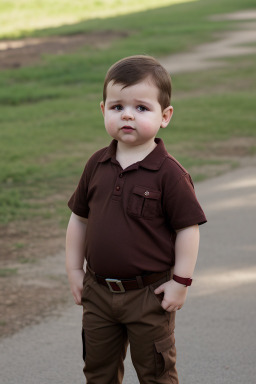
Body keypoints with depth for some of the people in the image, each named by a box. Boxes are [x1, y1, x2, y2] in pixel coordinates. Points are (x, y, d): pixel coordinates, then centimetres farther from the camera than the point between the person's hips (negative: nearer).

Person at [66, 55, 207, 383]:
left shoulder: (168, 174, -15)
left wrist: (180, 281, -13)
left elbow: (187, 228, -12)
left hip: (149, 295, -5)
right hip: (98, 292, 5)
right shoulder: (97, 166, 0)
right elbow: (79, 218, 10)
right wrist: (74, 269, 8)